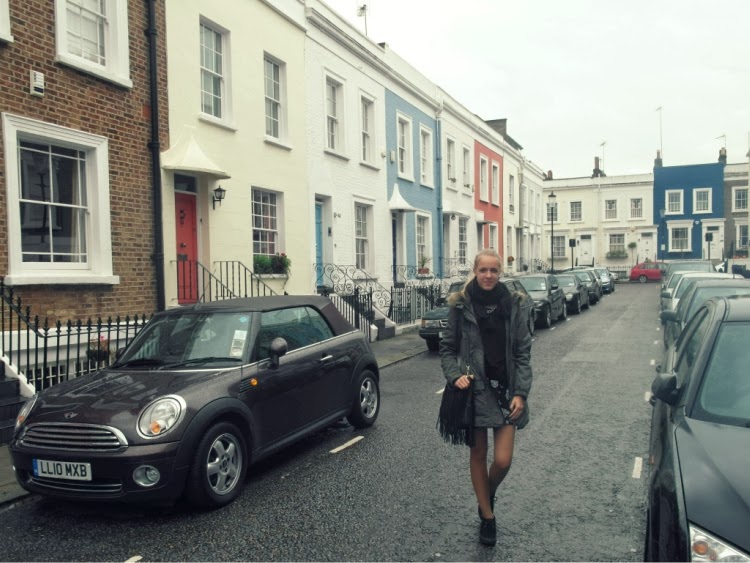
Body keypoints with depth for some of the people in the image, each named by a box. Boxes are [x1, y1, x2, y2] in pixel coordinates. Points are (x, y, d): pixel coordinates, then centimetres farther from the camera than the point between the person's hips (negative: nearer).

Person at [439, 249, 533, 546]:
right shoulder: (461, 306, -3)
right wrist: (455, 375, -13)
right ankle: (487, 516, 29)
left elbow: (523, 352, 0)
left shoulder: (513, 305, -1)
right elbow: (447, 348, 4)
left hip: (506, 391, 0)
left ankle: (487, 496, 32)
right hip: (474, 390, 0)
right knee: (478, 455, 10)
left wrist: (521, 393, -7)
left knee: (502, 460, -2)